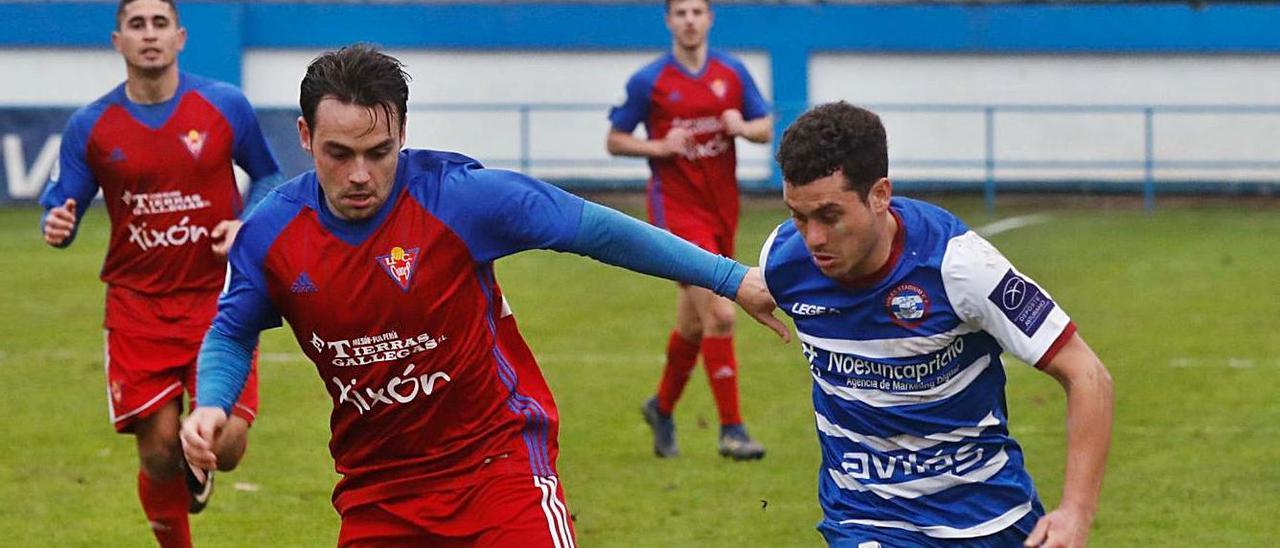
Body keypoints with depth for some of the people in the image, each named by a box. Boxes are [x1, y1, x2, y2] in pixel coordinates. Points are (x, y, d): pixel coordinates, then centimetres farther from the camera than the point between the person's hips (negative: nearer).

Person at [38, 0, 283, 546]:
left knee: (226, 443, -13)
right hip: (137, 306, 1)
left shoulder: (225, 106, -2)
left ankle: (197, 462, 26)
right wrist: (56, 224, -20)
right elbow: (62, 204, 5)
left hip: (217, 297, 0)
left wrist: (246, 223, -8)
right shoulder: (90, 126, -2)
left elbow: (267, 175, 12)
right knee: (158, 453, -3)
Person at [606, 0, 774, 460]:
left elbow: (767, 129, 11)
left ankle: (662, 408, 38)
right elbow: (615, 141, 2)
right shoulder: (649, 81, -5)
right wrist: (661, 147, -16)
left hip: (721, 210, 5)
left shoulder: (732, 73, 5)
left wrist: (744, 127, -12)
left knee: (693, 322, 14)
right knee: (719, 314, -17)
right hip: (676, 209, -5)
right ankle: (731, 430, -13)